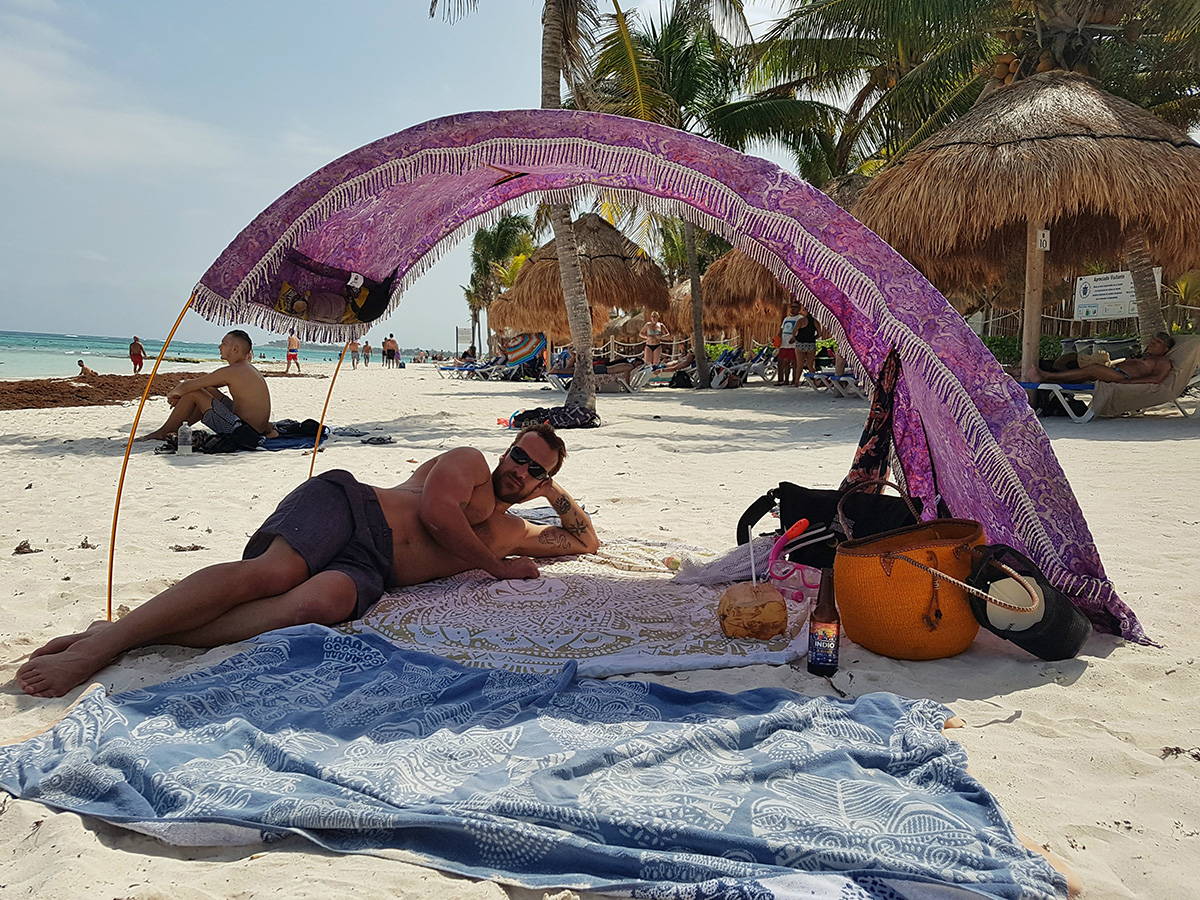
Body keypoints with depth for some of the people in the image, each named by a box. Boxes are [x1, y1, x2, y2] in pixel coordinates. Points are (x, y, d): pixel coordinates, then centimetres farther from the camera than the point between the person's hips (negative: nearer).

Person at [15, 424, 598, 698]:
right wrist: (498, 567, 0)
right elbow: (435, 512, -7)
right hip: (345, 506, -2)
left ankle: (127, 640, -31)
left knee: (319, 604, -32)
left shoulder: (515, 533, 27)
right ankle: (108, 636, -27)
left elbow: (587, 542, 37)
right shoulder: (469, 462, 12)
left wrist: (555, 489, 25)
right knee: (272, 572, -33)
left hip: (369, 568, 3)